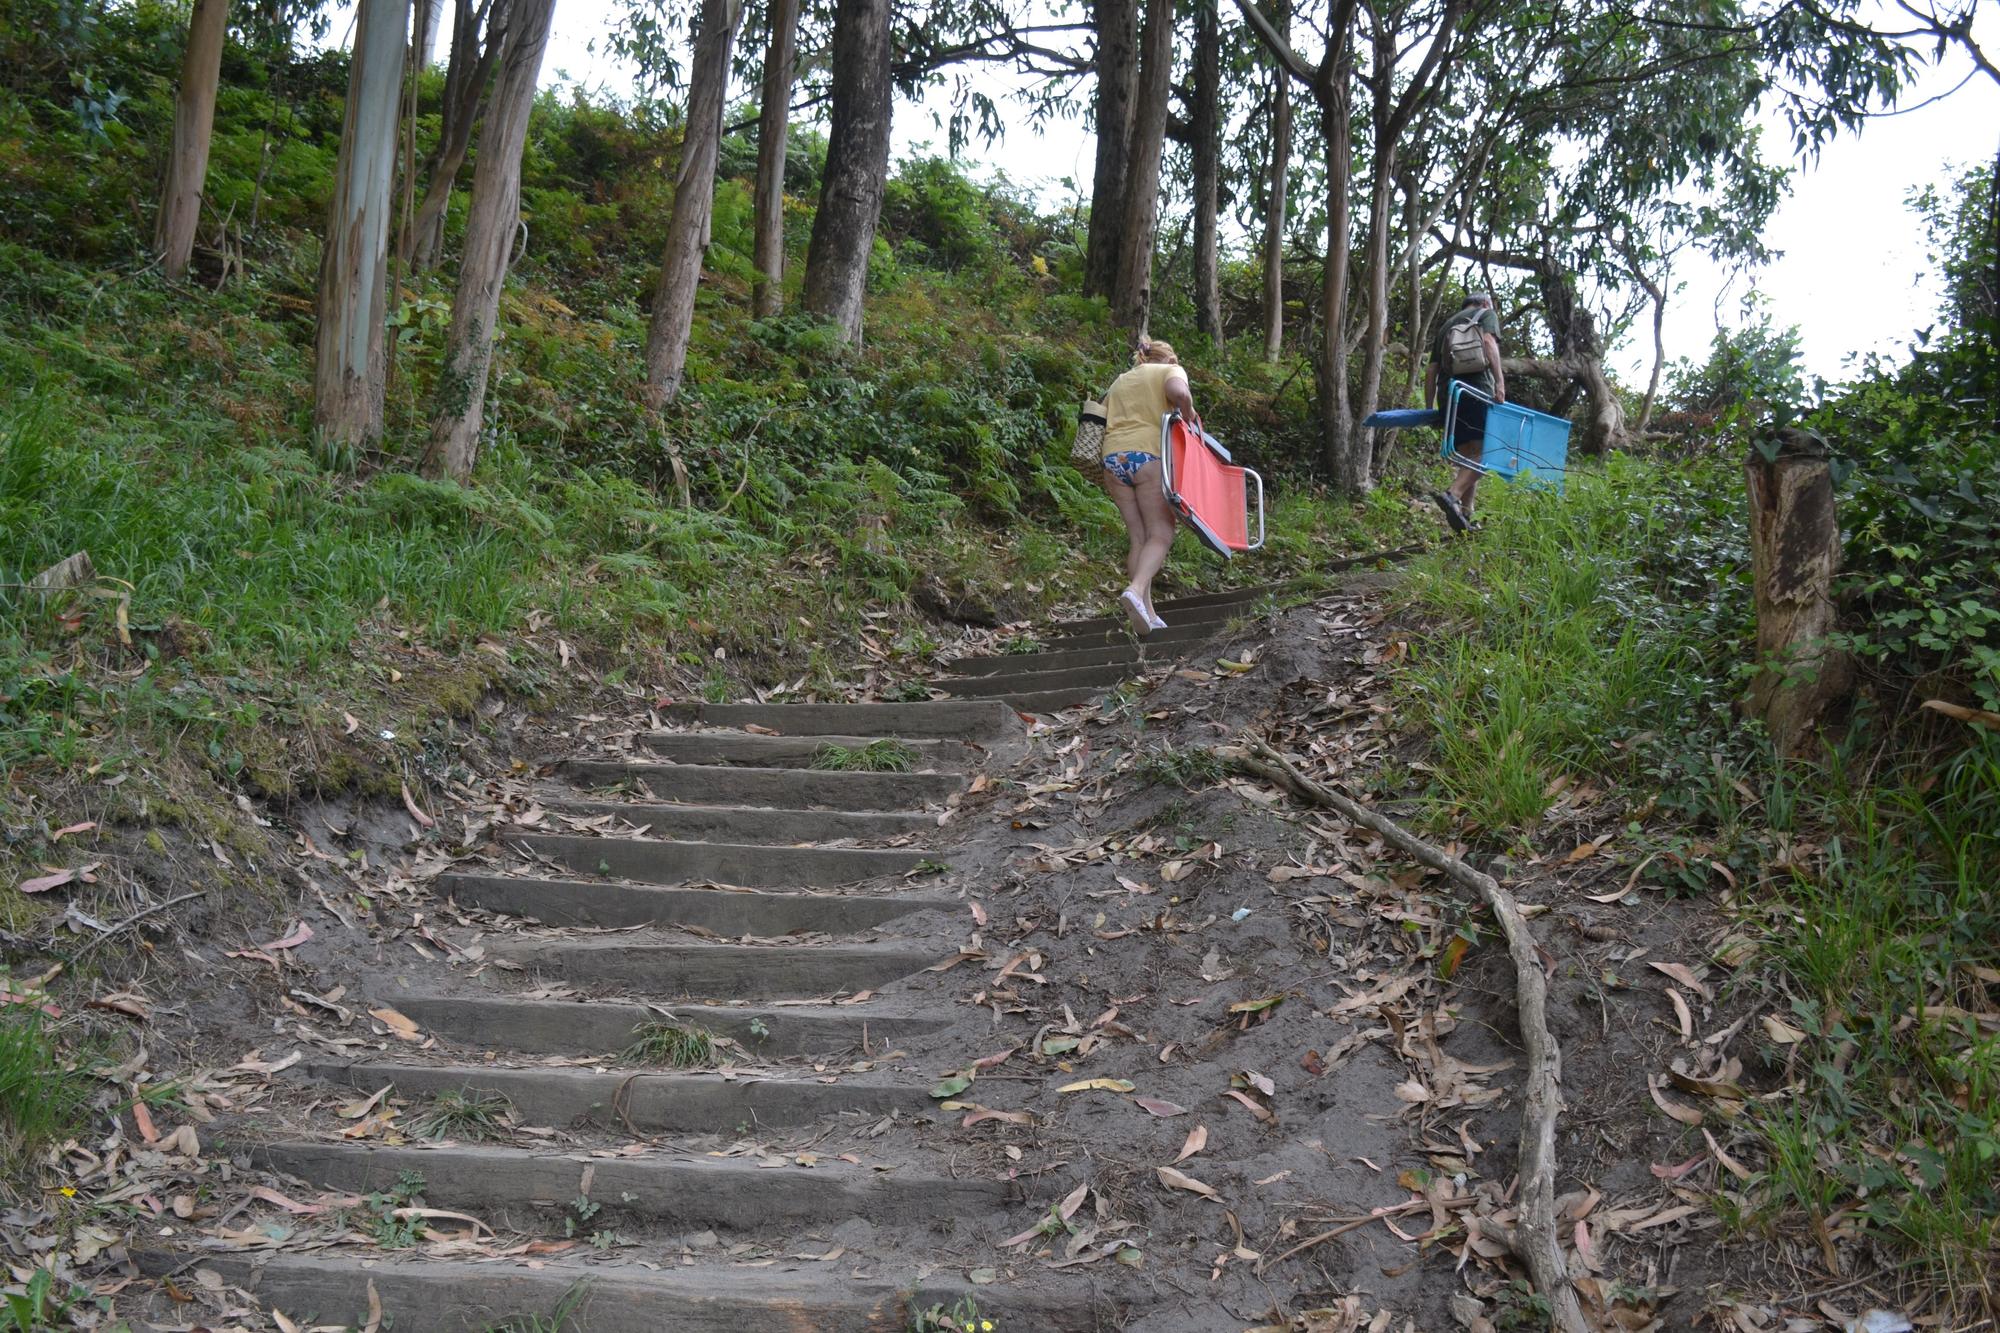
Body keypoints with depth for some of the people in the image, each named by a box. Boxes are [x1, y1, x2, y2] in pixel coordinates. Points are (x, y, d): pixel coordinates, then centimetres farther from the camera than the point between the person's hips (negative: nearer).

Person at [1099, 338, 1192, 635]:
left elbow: (1103, 422, 22)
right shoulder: (1170, 370, 11)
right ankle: (1136, 589, -32)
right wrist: (1190, 418, 4)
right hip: (1148, 455, -5)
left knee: (1137, 538, 7)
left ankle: (1146, 613, 2)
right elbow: (1179, 393, -13)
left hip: (1113, 457, 6)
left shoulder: (1121, 380, 29)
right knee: (1160, 534, -6)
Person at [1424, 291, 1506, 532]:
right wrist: (1499, 381, -17)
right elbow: (1488, 341, -8)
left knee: (1465, 456, 10)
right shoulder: (1486, 315, 14)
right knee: (1482, 451, -12)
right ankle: (1452, 495, -35)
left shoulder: (1446, 326, 29)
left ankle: (1464, 518, 3)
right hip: (1477, 391, -6)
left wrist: (1429, 408, 20)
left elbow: (1431, 371, 21)